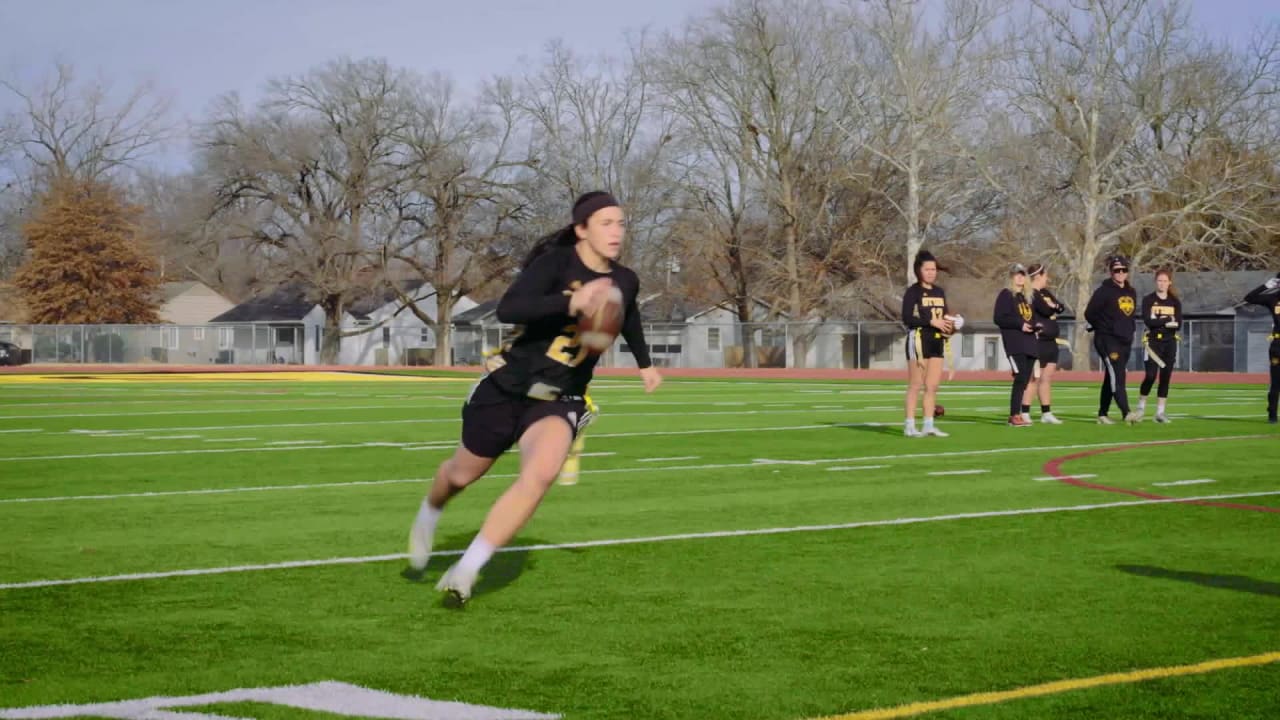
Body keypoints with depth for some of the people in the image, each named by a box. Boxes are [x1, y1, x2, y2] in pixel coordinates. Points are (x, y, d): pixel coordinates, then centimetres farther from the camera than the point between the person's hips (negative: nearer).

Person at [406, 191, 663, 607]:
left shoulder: (625, 282, 2)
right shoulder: (556, 262, -16)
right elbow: (507, 309, -33)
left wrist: (644, 363, 38)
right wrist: (570, 303, -45)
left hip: (559, 401, 3)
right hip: (508, 386, -2)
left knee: (541, 474, -27)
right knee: (464, 474, 16)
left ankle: (465, 572, -18)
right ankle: (428, 515, 54)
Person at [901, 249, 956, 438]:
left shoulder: (939, 292, 16)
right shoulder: (913, 292, -6)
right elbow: (906, 318, -16)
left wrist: (950, 325, -1)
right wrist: (931, 321, -22)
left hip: (937, 340, 7)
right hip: (918, 339, -7)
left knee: (932, 386, 6)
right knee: (915, 385, -5)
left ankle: (929, 425, 11)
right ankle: (909, 425, -2)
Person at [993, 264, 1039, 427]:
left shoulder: (1027, 297, 21)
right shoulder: (1006, 295, -2)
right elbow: (998, 318, -10)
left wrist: (1034, 325, 5)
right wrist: (1020, 324, -16)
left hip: (1029, 343, 8)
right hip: (1014, 344, -8)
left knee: (1025, 380, 5)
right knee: (1020, 378, -15)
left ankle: (1016, 414, 10)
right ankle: (1015, 415, -13)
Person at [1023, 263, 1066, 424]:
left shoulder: (1046, 293, 18)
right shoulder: (1030, 294, -12)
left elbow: (1061, 307, 9)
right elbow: (1045, 309, -24)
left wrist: (1053, 306, -10)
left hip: (1051, 341, 9)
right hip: (1037, 341, -9)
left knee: (1047, 378, 11)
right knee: (1035, 378, -9)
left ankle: (1046, 413, 16)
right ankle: (1025, 413, -6)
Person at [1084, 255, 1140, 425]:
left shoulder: (1132, 292, 13)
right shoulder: (1104, 291, -9)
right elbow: (1089, 314, -7)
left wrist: (1128, 330, 12)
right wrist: (1104, 329, 0)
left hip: (1125, 341, 7)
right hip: (1107, 340, -7)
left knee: (1111, 378, 12)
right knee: (1117, 376, -17)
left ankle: (1102, 414, 18)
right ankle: (1126, 413, -27)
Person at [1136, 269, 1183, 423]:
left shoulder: (1175, 302, 8)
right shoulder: (1148, 300, 0)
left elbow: (1178, 324, -3)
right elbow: (1148, 321, -14)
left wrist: (1158, 322, -14)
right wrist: (1167, 321, -15)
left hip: (1170, 343, 3)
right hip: (1153, 342, -3)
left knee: (1165, 377, 1)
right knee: (1150, 376, -10)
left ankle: (1160, 412, 5)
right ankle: (1141, 408, 8)